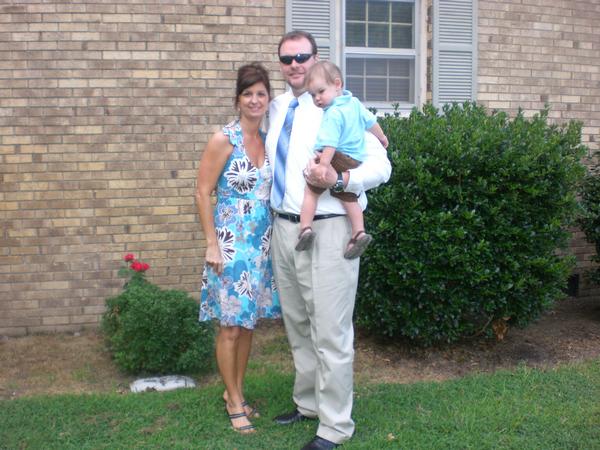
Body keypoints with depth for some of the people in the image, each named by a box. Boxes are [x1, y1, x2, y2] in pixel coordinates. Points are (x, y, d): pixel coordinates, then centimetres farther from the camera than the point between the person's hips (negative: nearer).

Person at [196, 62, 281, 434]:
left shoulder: (269, 139, 5)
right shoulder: (224, 140, -11)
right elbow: (203, 193, -9)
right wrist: (212, 245, -12)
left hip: (261, 243, 5)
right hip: (231, 243, -5)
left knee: (248, 322, 14)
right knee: (230, 327, 3)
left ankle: (236, 392, 31)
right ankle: (234, 401, 19)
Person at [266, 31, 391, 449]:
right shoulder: (277, 107, 11)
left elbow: (381, 166, -12)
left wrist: (338, 179, -28)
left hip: (327, 230, -7)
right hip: (283, 227, 7)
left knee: (330, 332, -1)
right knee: (297, 325, 18)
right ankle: (308, 403, 36)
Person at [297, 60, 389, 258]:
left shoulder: (333, 114, -13)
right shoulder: (355, 103, 13)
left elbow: (330, 145, -22)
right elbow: (371, 121, 27)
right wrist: (382, 138, 44)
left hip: (337, 159, -8)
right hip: (355, 161, 9)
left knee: (311, 190, -1)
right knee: (348, 197, 16)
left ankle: (306, 228, -8)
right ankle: (359, 233, 10)